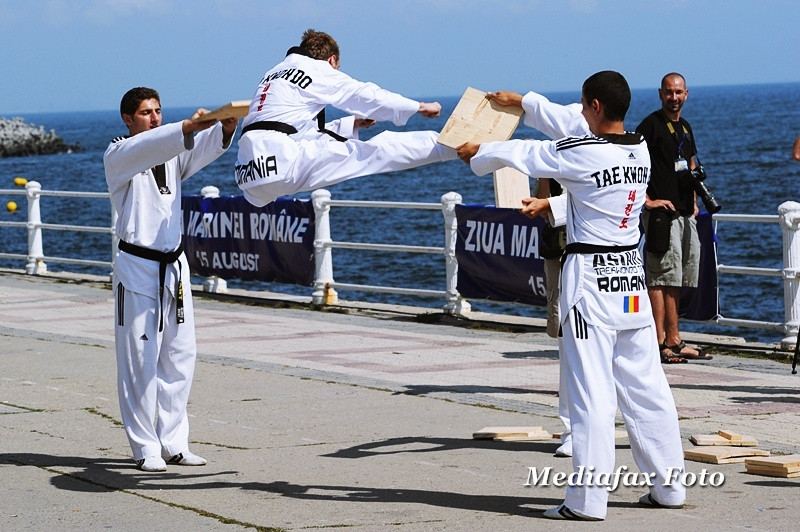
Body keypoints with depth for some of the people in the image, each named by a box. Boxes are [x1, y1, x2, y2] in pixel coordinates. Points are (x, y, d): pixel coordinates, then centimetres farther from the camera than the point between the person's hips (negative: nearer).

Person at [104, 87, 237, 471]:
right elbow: (146, 148, -25)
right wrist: (187, 127, -39)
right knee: (140, 359, -5)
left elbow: (202, 149, -7)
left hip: (174, 266, 6)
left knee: (180, 357, 7)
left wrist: (224, 129, -29)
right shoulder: (119, 155, -3)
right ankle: (146, 449, 0)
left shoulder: (172, 151, 14)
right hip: (137, 266, -6)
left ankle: (173, 443, 14)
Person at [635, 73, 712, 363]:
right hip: (661, 214, -9)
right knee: (661, 279, -10)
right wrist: (647, 200, -18)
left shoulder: (685, 127, 17)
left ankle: (673, 341, 18)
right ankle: (660, 344, -11)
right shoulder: (651, 125, -8)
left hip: (685, 215, 9)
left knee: (676, 280, 12)